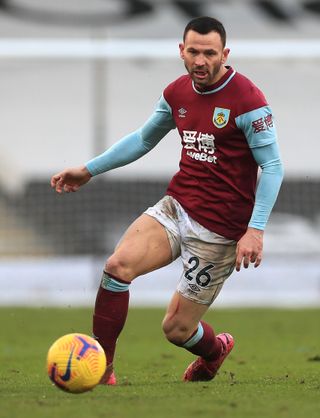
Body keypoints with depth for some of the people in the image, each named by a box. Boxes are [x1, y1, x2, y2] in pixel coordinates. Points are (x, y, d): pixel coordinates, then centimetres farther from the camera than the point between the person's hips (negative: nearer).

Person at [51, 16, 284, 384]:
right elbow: (144, 138, 23)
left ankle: (215, 352, 37)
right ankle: (100, 370, -11)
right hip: (177, 206, 6)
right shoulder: (177, 93, 5)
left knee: (176, 329, -1)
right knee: (118, 264, -21)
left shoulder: (247, 101, -15)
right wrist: (89, 170, 21)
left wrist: (256, 229, -21)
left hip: (219, 229, -6)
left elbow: (272, 166, -13)